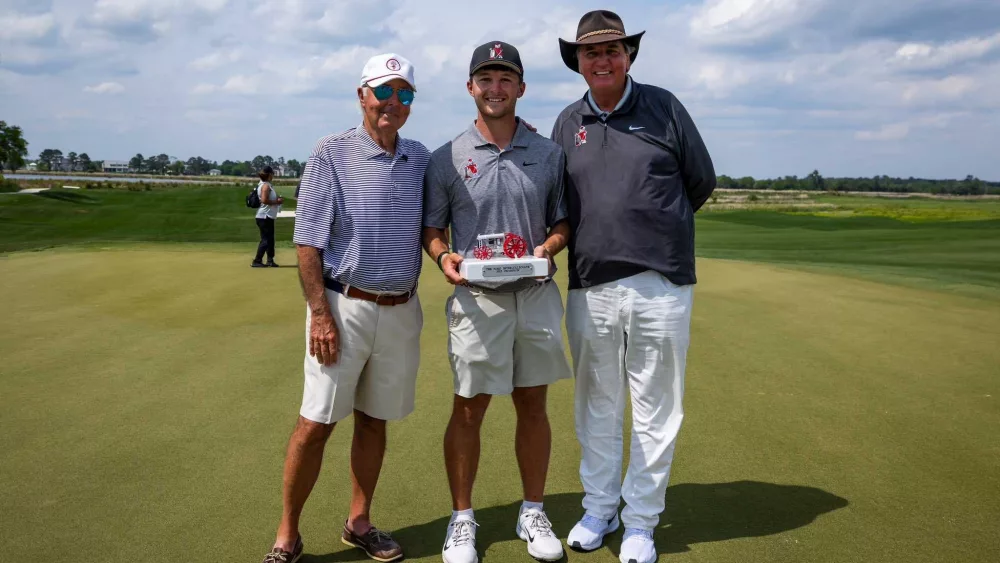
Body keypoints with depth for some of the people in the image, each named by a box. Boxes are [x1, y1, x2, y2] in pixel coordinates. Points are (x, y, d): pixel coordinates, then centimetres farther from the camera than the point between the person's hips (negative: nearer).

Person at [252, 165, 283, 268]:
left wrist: (278, 200, 8)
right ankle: (257, 261, -5)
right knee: (265, 240, -7)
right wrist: (277, 202, -15)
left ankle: (270, 260, 18)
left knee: (270, 239, 14)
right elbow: (264, 200, -25)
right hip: (264, 217, -10)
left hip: (268, 217, 10)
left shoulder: (266, 185, 15)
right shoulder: (266, 185, -14)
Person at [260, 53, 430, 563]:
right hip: (345, 307, -4)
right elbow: (308, 241, -8)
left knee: (374, 420, 13)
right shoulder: (332, 153, -5)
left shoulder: (421, 159, 9)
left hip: (401, 311, 4)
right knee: (316, 422, 0)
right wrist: (320, 314, -15)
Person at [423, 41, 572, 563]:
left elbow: (563, 221, 11)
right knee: (468, 409, 3)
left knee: (533, 406, 11)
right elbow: (432, 227, 6)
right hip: (476, 298, -2)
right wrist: (444, 257, -14)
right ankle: (461, 519, 19)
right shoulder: (447, 158, 1)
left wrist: (547, 248, -10)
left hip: (536, 296, 2)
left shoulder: (549, 153, 6)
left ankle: (533, 513, 26)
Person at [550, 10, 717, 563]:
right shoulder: (567, 123, 10)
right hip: (590, 289, 3)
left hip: (660, 285, -2)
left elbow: (702, 182, 8)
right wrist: (597, 233, 8)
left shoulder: (662, 107, 3)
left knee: (655, 412, 5)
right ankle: (598, 509, 29)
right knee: (596, 409, 13)